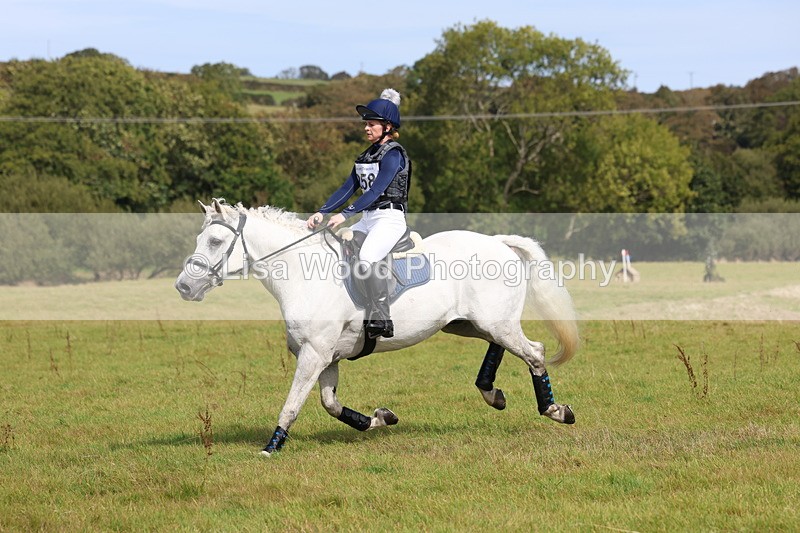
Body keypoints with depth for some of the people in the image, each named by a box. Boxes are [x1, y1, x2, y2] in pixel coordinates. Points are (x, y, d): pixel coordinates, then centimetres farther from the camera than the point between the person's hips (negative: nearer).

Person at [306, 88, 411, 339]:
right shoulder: (367, 155, 16)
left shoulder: (393, 154, -10)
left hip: (390, 217, -9)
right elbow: (347, 188, 13)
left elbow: (376, 191, -21)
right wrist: (322, 212, 0)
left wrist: (345, 214, -29)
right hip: (367, 218, 9)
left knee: (367, 257, -32)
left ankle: (381, 319, -31)